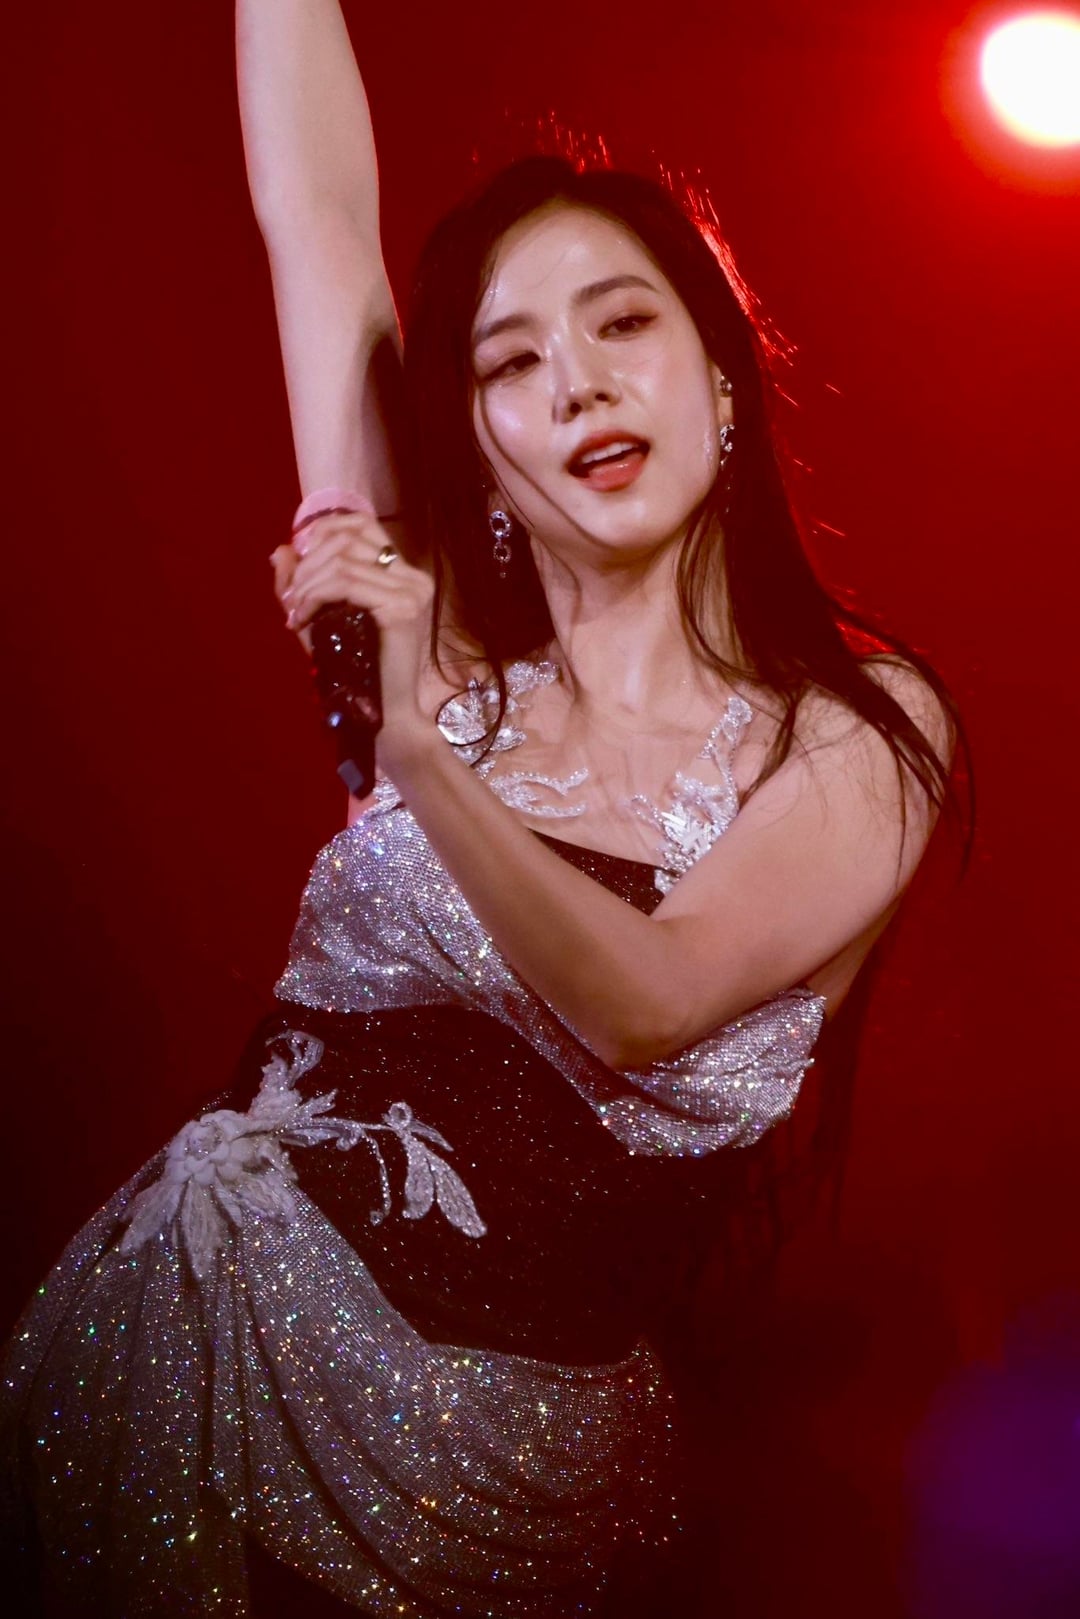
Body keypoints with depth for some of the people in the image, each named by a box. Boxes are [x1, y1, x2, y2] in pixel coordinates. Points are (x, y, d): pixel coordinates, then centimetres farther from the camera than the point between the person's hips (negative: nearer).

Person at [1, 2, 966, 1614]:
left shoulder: (869, 728, -5)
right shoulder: (449, 645, 1)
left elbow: (642, 1009, -19)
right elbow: (320, 218, 2)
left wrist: (414, 745, -30)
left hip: (504, 1411, -2)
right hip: (201, 1288, 3)